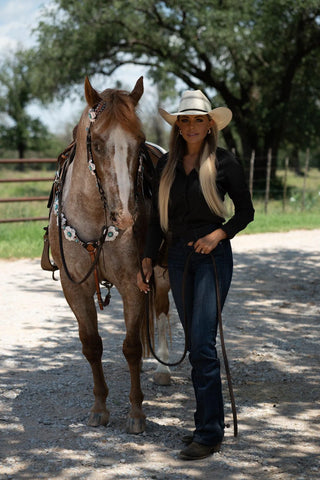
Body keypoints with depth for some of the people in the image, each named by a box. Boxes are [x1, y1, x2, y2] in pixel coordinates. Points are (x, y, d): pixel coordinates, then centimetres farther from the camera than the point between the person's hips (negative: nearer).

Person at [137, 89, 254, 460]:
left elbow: (246, 211, 0)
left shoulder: (225, 162, -5)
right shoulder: (166, 165, 8)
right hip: (177, 258, 5)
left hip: (212, 256, -5)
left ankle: (209, 433, -7)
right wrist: (147, 260, 7)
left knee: (202, 342, -12)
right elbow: (157, 218, 12)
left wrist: (220, 233, -16)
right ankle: (209, 420, 21)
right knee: (194, 343, 10)